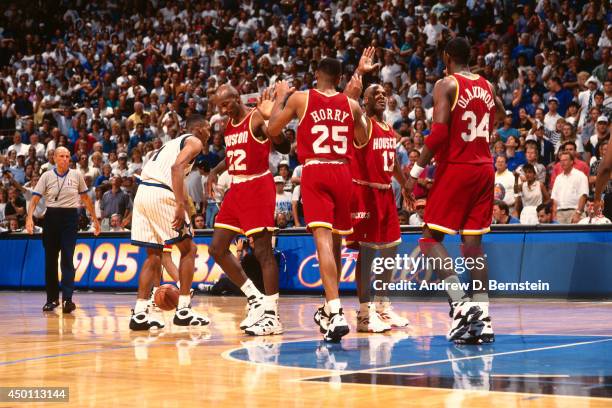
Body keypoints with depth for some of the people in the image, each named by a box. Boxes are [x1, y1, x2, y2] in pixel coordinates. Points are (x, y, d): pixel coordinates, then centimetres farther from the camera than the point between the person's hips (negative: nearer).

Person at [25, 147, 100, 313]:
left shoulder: (76, 175, 4)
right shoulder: (47, 176, 2)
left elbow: (85, 198, 14)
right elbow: (35, 198, -4)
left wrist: (94, 219, 15)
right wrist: (29, 217, -19)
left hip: (70, 218, -1)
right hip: (51, 217, 1)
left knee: (67, 258, -12)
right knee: (50, 260, 6)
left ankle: (67, 299, -18)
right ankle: (52, 298, 18)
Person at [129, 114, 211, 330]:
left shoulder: (174, 142, 31)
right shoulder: (194, 142, 4)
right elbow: (177, 167, -15)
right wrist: (180, 205, -22)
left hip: (142, 192, 8)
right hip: (161, 194, -8)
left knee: (154, 254, 14)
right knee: (188, 248, 4)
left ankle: (140, 313, 7)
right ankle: (183, 310, 1)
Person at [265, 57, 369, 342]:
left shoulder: (299, 98, 1)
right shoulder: (351, 105, 8)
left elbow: (272, 131, 8)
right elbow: (363, 141, 20)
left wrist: (280, 97, 21)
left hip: (314, 172, -3)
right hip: (342, 172, 3)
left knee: (323, 239, -13)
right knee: (336, 241, 18)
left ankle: (336, 313, -29)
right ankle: (330, 309, 31)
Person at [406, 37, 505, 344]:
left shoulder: (446, 85, -8)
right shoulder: (487, 86, 11)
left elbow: (439, 132, -18)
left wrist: (417, 169, -12)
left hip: (455, 168, -6)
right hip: (483, 169, 6)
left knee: (431, 238, 0)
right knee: (473, 243, 8)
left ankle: (460, 303, -17)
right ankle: (482, 316, 1)